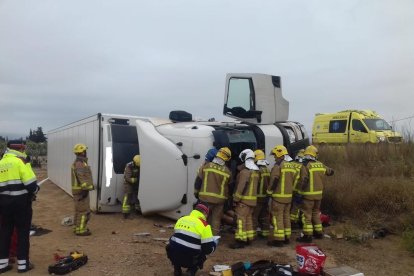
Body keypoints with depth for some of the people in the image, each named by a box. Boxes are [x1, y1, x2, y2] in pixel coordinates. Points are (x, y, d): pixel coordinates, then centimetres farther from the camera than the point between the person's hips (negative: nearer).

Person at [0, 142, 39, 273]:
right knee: (23, 232, 5)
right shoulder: (19, 162, -14)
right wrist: (34, 191, 2)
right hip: (21, 202, -6)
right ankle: (22, 264, 11)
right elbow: (31, 183, -18)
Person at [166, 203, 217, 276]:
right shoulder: (204, 225, -6)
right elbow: (208, 249, -6)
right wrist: (214, 243, 17)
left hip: (173, 256, 4)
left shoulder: (181, 219, 11)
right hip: (189, 260, -4)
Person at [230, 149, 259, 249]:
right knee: (248, 219, 15)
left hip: (244, 199, -9)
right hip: (252, 199, 9)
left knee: (241, 219, -7)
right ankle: (248, 238, 20)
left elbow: (241, 186, -20)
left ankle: (241, 240, -8)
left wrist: (235, 199, -15)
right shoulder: (255, 171, 12)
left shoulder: (245, 171, -17)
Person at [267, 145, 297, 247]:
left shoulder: (278, 165, -15)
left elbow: (274, 180, -19)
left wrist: (269, 191, -6)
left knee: (277, 217, -1)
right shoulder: (292, 166, 11)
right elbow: (294, 180, 15)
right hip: (289, 196, 8)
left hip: (279, 196, -8)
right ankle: (286, 237, 26)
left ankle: (278, 239, 2)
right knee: (286, 216, 17)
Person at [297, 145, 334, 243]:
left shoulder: (306, 166, -14)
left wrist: (300, 192, -14)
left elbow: (304, 181, -20)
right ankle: (319, 233, 29)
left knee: (307, 215, 1)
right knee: (316, 213, 20)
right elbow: (331, 172, 23)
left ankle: (307, 235, 3)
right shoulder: (321, 165, 5)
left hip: (308, 194, -6)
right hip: (319, 194, 6)